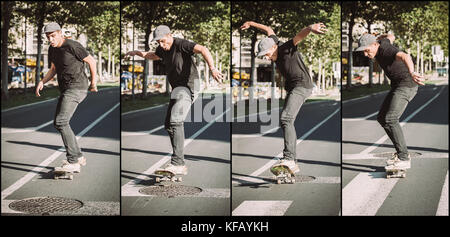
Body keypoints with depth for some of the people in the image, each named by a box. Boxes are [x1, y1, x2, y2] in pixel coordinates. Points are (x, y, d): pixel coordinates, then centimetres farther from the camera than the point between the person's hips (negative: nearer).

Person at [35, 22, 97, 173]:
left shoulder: (72, 46, -15)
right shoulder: (52, 49, 12)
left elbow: (91, 61, -6)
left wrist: (93, 82, 4)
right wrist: (42, 82, 7)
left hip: (76, 88, -10)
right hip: (65, 89, 10)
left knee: (61, 122, -20)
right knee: (58, 124, 11)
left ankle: (73, 162, -20)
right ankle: (78, 157, 21)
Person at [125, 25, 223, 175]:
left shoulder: (182, 44, -17)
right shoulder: (163, 49, 9)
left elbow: (203, 50, -34)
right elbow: (153, 56, 35)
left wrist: (212, 68, -47)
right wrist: (137, 53, 24)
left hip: (188, 87, -10)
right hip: (177, 89, 10)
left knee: (175, 122, -25)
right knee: (168, 124, 13)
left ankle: (178, 164, -31)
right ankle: (179, 162, 21)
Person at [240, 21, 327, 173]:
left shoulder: (286, 48, -16)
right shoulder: (275, 43, 7)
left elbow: (300, 34, -35)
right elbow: (269, 30, 27)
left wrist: (311, 28, -56)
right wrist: (251, 24, 40)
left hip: (302, 85, -10)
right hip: (292, 87, 10)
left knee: (285, 119, -25)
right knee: (287, 122, 9)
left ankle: (288, 158, -37)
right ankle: (292, 164, 11)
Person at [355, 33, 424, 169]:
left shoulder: (387, 51, -27)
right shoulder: (381, 43, 0)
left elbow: (405, 57, -48)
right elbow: (390, 37, 25)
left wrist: (412, 74, -67)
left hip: (407, 85, -10)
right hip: (398, 86, 10)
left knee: (390, 119, -22)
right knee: (382, 118, 9)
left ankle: (404, 159, -19)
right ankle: (401, 152, 14)